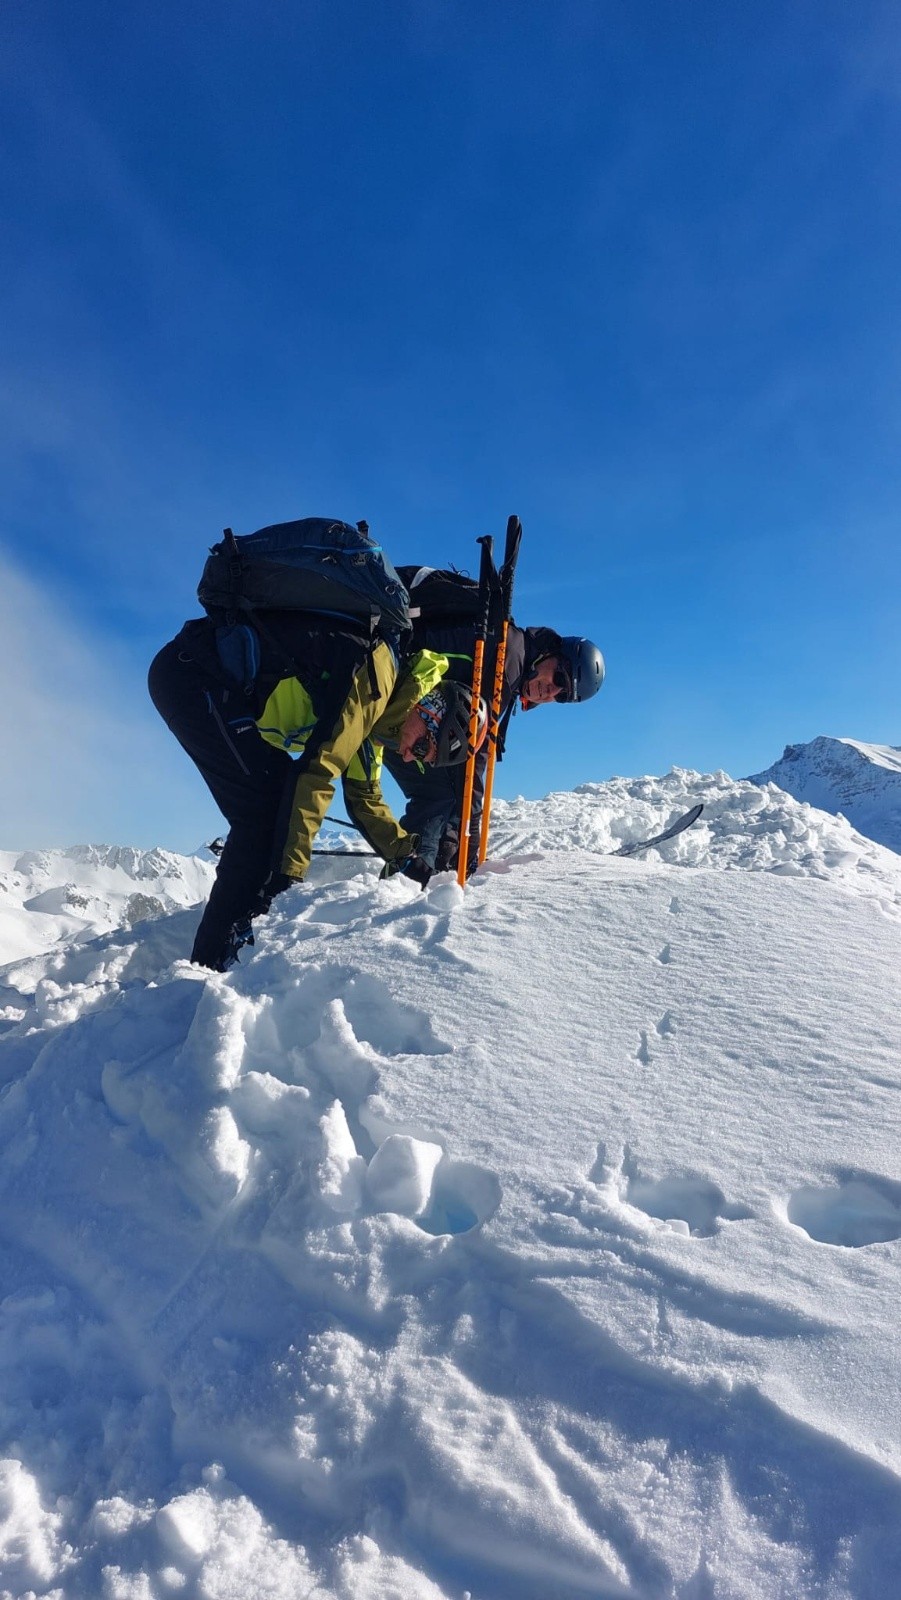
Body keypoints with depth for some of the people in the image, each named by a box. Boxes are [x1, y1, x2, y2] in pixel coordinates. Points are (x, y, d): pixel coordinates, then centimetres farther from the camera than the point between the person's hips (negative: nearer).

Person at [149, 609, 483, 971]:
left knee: (283, 807, 7)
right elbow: (317, 770, -22)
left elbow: (364, 798, 22)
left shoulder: (371, 711, 13)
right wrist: (288, 873, -20)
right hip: (194, 673, -10)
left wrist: (410, 860, 19)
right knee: (266, 810, -13)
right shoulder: (377, 670, -16)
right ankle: (213, 963, -9)